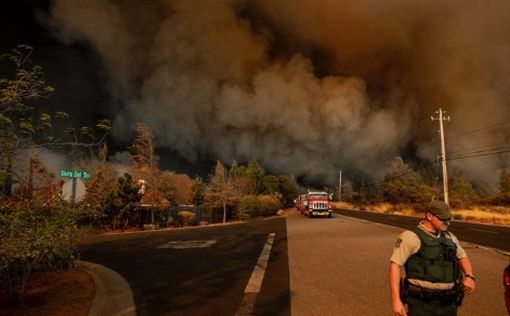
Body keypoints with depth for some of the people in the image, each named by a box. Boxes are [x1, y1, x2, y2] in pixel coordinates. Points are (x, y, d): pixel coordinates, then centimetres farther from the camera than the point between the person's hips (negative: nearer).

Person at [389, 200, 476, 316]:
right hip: (422, 303, -6)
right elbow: (395, 266, -14)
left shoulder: (449, 237, 12)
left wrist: (469, 276, 0)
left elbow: (462, 257, 24)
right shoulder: (411, 236, -10)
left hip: (448, 303, 7)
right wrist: (396, 300, -20)